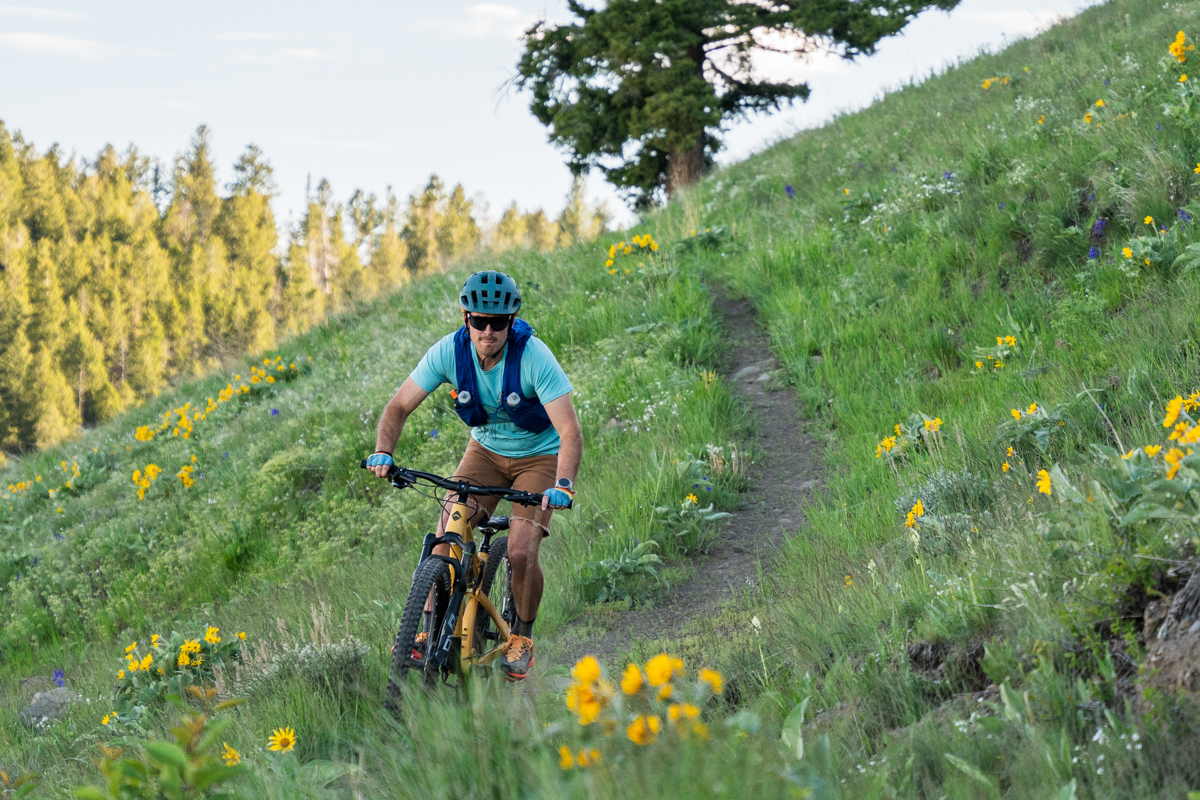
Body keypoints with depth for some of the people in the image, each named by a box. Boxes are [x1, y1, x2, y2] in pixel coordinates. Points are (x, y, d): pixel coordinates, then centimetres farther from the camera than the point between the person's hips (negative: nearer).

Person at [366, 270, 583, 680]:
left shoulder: (534, 357, -31)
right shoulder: (449, 351, -21)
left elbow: (571, 433, -35)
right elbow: (400, 405, -14)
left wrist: (563, 485, -51)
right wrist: (383, 451, -32)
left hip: (539, 456, -3)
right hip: (486, 449, 4)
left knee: (521, 552, -18)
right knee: (447, 534, -16)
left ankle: (522, 635, 8)